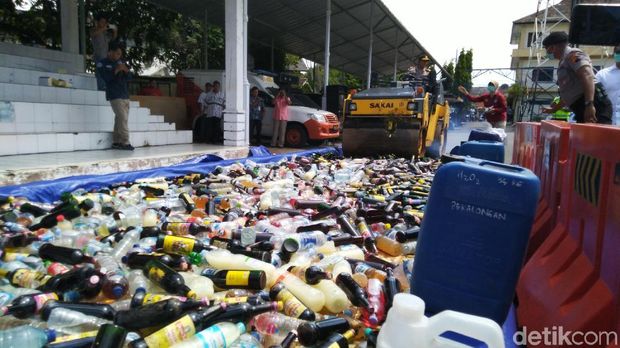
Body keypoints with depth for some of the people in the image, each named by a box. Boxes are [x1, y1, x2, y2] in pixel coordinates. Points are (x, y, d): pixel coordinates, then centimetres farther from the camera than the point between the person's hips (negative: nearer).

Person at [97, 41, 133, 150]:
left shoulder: (120, 62, 17)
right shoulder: (102, 63, 1)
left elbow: (129, 77, 13)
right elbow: (106, 77, -12)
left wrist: (126, 70, -7)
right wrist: (116, 70, -18)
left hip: (125, 95, 6)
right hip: (114, 96, -6)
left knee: (120, 119, 5)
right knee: (123, 118, -14)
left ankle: (116, 142, 10)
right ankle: (125, 142, -13)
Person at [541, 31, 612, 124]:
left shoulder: (573, 55, -4)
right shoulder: (564, 61, 26)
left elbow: (587, 77, -21)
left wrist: (589, 105, -31)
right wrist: (554, 109, 43)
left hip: (594, 106, -10)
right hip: (582, 109, 10)